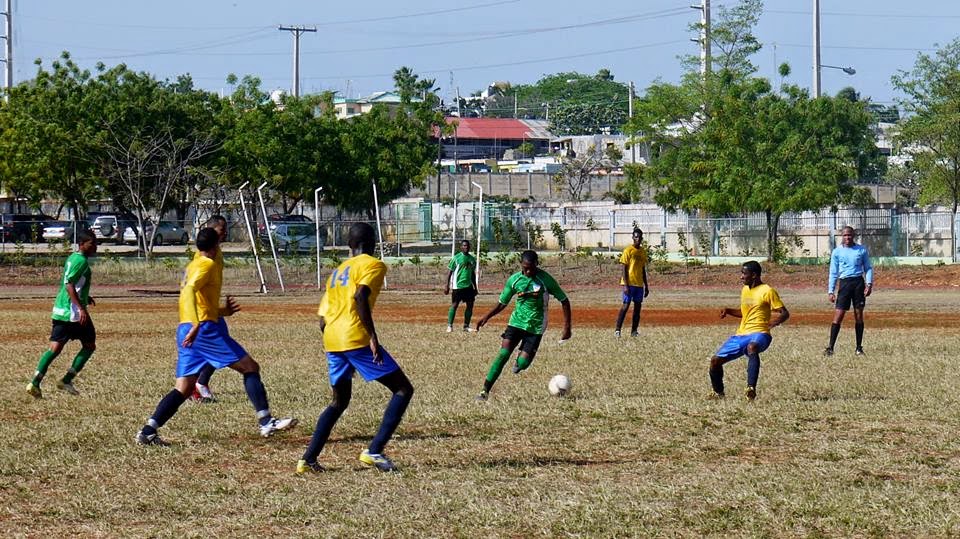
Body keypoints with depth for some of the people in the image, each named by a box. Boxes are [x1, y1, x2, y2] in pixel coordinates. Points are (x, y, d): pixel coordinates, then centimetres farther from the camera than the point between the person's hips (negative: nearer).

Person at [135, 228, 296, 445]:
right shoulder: (207, 265, -5)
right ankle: (266, 422, -8)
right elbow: (189, 290, -23)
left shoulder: (192, 265, 23)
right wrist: (196, 325, -33)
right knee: (250, 368, -1)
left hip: (186, 331, 9)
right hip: (205, 329, -9)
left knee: (183, 389, 6)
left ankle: (148, 430, -6)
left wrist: (222, 311, 33)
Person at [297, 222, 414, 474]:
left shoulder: (337, 271, 25)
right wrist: (373, 336, -18)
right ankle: (374, 451, -11)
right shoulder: (373, 265, 2)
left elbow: (322, 320, 21)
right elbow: (360, 296, -18)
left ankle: (308, 459, 15)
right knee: (403, 389, 0)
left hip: (331, 341, 8)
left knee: (340, 401, 24)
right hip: (356, 338, -8)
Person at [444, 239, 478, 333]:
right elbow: (450, 272, -4)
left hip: (469, 286, 6)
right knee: (454, 305, -5)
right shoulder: (456, 258, -5)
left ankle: (466, 326, 12)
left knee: (470, 305, 3)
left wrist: (475, 287, 18)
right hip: (458, 286, -5)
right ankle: (449, 326, -1)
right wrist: (447, 286, -9)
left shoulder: (472, 259, 10)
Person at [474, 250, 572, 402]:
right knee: (503, 354, -17)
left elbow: (564, 301, -5)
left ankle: (519, 362, 27)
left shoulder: (545, 280, -12)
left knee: (523, 363, -13)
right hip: (517, 322, 2)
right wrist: (487, 316, -6)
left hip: (535, 327, -2)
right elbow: (502, 303, 9)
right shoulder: (514, 280, -3)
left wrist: (566, 327, -8)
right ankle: (485, 390, -14)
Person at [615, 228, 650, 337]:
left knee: (638, 307, 5)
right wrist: (625, 285, -16)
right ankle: (617, 330, -10)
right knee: (626, 306, -11)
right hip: (629, 283, -6)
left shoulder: (643, 251, 13)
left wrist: (646, 286, 16)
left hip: (639, 284, 6)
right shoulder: (628, 251, -7)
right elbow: (624, 269, -9)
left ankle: (634, 331, 8)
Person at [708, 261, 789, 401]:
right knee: (715, 360, -2)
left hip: (758, 333, -8)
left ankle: (751, 388, -52)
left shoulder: (767, 291, -6)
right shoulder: (745, 290, 16)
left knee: (752, 347, -43)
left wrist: (776, 321, -29)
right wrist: (729, 311, 13)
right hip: (741, 335, 8)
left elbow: (785, 313, -7)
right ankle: (718, 392, 22)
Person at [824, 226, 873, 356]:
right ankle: (830, 347, -7)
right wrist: (830, 291, 3)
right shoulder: (837, 252, 5)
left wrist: (869, 283, -3)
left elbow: (868, 267, 11)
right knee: (838, 315, -8)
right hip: (844, 283, -1)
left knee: (859, 316, 4)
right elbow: (833, 272, 8)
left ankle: (859, 348, 12)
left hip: (858, 282, 1)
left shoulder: (861, 250, 7)